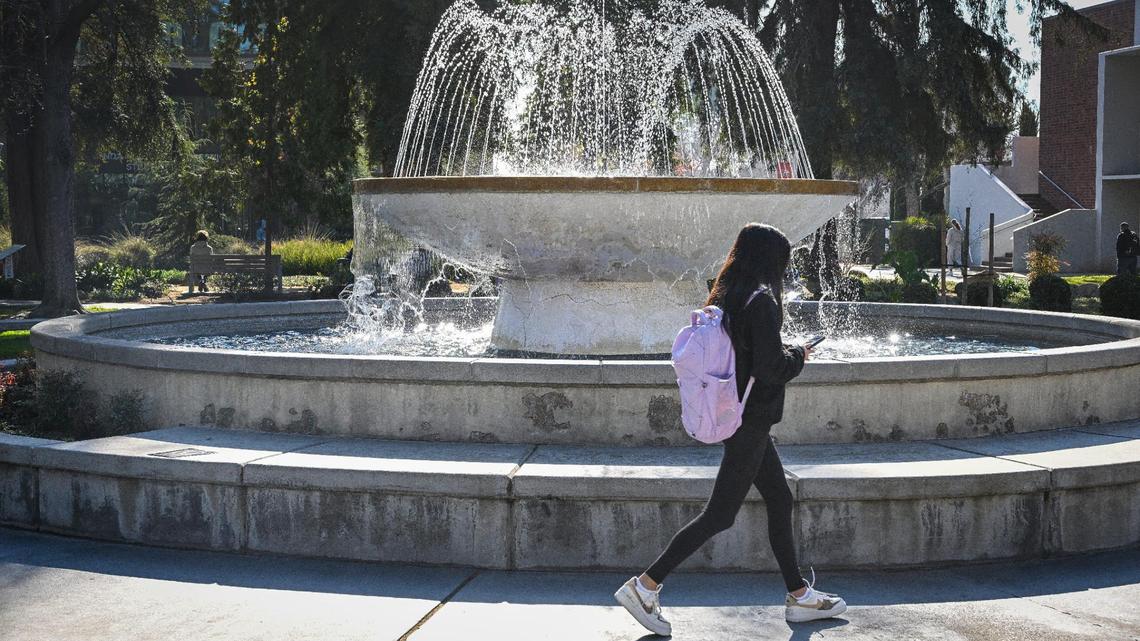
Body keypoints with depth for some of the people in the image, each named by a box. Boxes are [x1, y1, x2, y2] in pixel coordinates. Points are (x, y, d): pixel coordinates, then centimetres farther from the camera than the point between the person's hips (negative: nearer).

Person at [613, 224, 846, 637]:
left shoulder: (724, 298, 8)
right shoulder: (762, 301, -18)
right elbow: (770, 368, -23)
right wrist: (798, 355, -4)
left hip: (734, 414, 10)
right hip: (751, 420, -10)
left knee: (779, 501, 17)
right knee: (719, 514, -3)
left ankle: (799, 596, 26)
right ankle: (645, 586, -1)